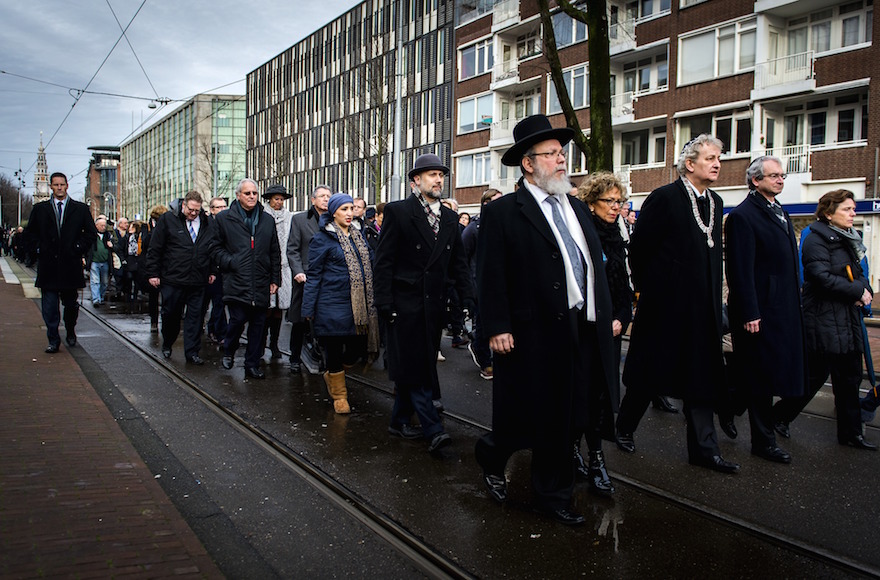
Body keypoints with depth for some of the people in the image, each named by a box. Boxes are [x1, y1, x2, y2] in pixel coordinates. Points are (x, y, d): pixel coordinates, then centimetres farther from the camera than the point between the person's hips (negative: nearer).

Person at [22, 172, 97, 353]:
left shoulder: (80, 209, 6)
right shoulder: (40, 209, 9)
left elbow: (91, 233, 7)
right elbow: (28, 235, 13)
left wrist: (78, 248, -3)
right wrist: (40, 247, -1)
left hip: (71, 264, 0)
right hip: (48, 265, 0)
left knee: (71, 304, 10)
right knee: (49, 307, 0)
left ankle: (70, 332, 32)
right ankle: (53, 341, 7)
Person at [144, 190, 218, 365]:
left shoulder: (208, 224, 7)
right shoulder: (168, 220, -1)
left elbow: (215, 249, 17)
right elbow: (155, 249, 0)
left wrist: (212, 271, 10)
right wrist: (153, 273, -2)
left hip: (198, 280, 2)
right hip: (172, 279, -2)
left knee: (195, 316, 3)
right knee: (171, 314, 8)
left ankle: (192, 352, 10)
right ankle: (167, 345, 31)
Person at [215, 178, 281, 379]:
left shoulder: (267, 221, 15)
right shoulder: (224, 218, 5)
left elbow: (275, 253, 17)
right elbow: (216, 248, 6)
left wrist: (275, 279, 11)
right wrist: (230, 262, -9)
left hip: (260, 284, 3)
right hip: (236, 282, -3)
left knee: (258, 324, 4)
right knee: (238, 318, -10)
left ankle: (252, 365, 14)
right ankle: (228, 351, 19)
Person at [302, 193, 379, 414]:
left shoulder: (358, 236, 13)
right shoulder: (322, 238, -6)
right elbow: (313, 275, -5)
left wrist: (371, 302, 14)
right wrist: (308, 309, -7)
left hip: (358, 305, 6)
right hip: (333, 305, -6)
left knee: (359, 347, 6)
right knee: (334, 351, 3)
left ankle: (332, 375, 32)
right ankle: (339, 395, 20)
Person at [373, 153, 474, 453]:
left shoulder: (450, 218, 12)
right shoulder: (397, 212, -4)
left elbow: (459, 264, 14)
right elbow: (383, 262, -7)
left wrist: (468, 300, 3)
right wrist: (385, 304, -12)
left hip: (433, 305, 6)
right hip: (405, 305, -6)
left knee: (419, 367, 11)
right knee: (413, 367, -4)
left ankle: (399, 420, 25)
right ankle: (433, 430, -2)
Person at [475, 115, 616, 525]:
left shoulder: (577, 209, 15)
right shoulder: (502, 213, -6)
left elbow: (596, 267, 16)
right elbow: (490, 276, -10)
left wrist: (605, 317, 10)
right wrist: (497, 328, -15)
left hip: (579, 333, 6)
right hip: (531, 336, -6)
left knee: (562, 420, 12)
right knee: (523, 417, 5)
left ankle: (553, 496, 25)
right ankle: (491, 458, 36)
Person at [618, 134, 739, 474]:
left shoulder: (715, 202, 12)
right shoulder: (664, 198, -11)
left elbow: (712, 253, 17)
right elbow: (638, 248, -10)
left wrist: (713, 298, 11)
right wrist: (646, 290, -3)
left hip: (702, 307, 7)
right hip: (665, 304, -6)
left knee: (701, 379, 8)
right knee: (649, 373, 7)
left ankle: (703, 449, 15)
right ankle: (625, 429, 27)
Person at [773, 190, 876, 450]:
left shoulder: (849, 239, 15)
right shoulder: (816, 240, -12)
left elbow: (858, 272, 17)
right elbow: (823, 278, -22)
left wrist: (865, 290, -5)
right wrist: (858, 291, -15)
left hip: (848, 321, 9)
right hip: (824, 322, -9)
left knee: (850, 378, 11)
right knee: (814, 376, -2)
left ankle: (850, 433, 19)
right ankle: (778, 416, 15)